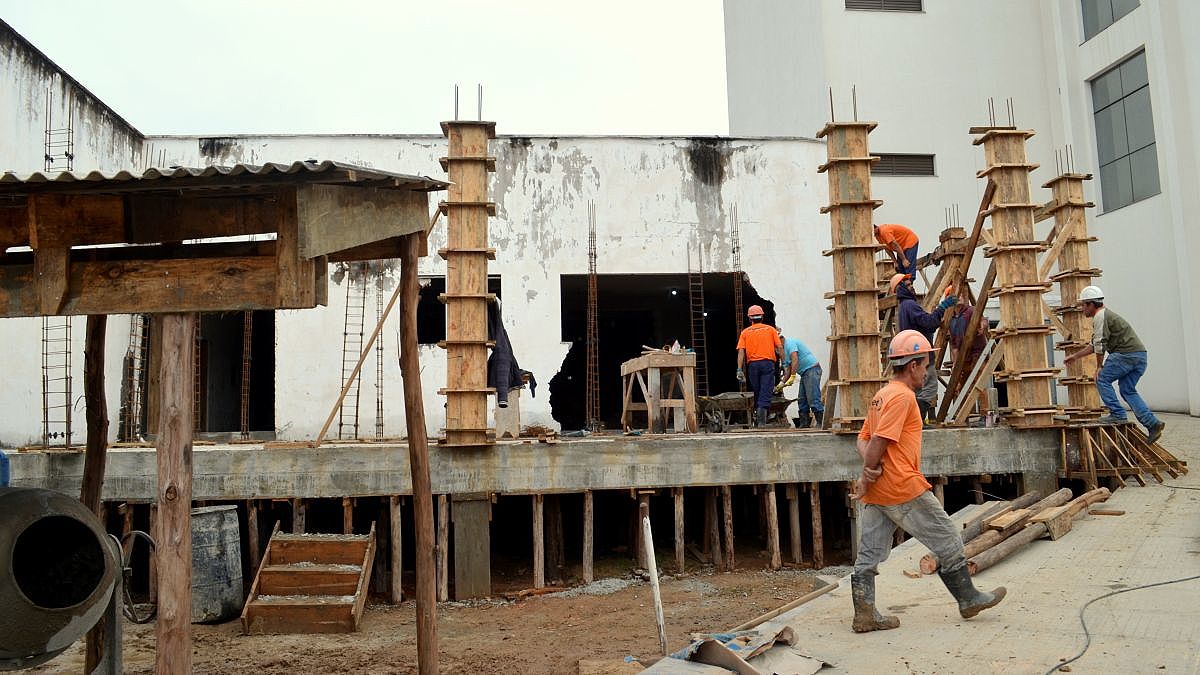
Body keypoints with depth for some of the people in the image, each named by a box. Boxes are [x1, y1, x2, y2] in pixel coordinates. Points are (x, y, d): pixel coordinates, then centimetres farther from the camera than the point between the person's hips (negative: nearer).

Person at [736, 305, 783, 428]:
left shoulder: (745, 332, 9)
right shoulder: (770, 330, 9)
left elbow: (741, 352, -1)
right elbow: (779, 348, 2)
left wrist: (740, 370, -3)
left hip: (752, 364, 1)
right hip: (768, 363, -1)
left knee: (756, 393, 14)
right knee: (765, 393, -5)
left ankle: (758, 418, 20)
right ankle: (761, 419, -18)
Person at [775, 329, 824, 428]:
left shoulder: (789, 342, -9)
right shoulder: (784, 350, 22)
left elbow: (795, 360, -22)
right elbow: (788, 369, 22)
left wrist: (792, 377, -24)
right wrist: (782, 383, 14)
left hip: (811, 369, -11)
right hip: (805, 373, 11)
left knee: (813, 399, -15)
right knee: (801, 399, 7)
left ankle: (821, 423, -16)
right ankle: (804, 424, 7)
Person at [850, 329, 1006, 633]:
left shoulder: (881, 395, 16)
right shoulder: (903, 396, -13)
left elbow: (864, 439, 14)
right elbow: (879, 441, -20)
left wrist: (869, 470, -3)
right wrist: (866, 477, -13)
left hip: (876, 493, 9)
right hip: (904, 489, -9)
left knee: (869, 556, 8)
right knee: (948, 541, 9)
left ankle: (865, 615, 11)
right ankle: (969, 599, 24)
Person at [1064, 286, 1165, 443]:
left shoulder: (1100, 316, -7)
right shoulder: (1106, 314, 26)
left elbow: (1100, 345, -12)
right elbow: (1094, 345, 33)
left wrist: (1099, 367, -2)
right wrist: (1075, 356, 37)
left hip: (1126, 354, -10)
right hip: (1140, 355, 10)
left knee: (1102, 379, 0)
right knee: (1127, 390, 12)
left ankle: (1117, 415, -3)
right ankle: (1153, 423, 4)